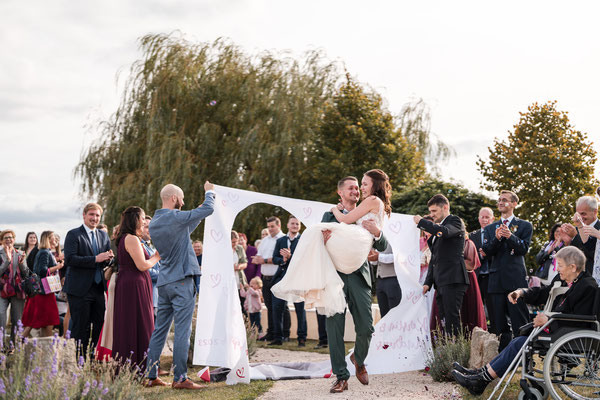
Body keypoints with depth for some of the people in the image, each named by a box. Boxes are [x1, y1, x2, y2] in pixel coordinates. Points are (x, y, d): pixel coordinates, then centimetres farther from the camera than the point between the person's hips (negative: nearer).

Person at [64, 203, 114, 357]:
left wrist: (109, 257, -5)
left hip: (98, 288, 6)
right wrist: (95, 259, -22)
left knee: (98, 325, 9)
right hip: (79, 289, -6)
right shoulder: (73, 234, -4)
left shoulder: (103, 235, 16)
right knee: (80, 328, -2)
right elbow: (69, 259, -16)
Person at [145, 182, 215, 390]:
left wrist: (198, 216, 26)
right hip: (181, 281, -8)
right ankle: (180, 378, -4)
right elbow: (208, 209, -7)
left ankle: (151, 375, 14)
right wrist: (209, 192, 12)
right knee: (182, 331, -5)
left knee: (159, 329, 11)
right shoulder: (176, 217, -13)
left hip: (163, 282, 8)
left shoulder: (154, 223, 12)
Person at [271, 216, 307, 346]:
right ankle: (278, 337, 11)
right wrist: (283, 260, -12)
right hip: (281, 277, 4)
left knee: (300, 309, -2)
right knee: (277, 307, 3)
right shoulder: (280, 241, 14)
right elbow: (274, 258, 9)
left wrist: (290, 256, -21)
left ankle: (302, 338, 5)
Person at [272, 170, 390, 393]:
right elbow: (317, 242, 6)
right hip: (334, 274, 0)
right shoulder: (330, 216, 16)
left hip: (358, 274, 0)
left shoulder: (367, 217, 15)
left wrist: (377, 232, -10)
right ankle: (341, 377, 1)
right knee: (334, 326, -4)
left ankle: (359, 360, 26)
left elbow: (383, 248, 9)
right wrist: (324, 237, -16)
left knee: (366, 328, -3)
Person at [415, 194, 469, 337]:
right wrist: (428, 282, 18)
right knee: (444, 320, 3)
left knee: (452, 319, -13)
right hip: (440, 282, 8)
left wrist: (421, 221, -11)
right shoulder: (436, 227, 25)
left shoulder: (455, 221, 1)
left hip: (453, 280, -8)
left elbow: (444, 231, -23)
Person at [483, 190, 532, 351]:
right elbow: (487, 251, 4)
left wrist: (510, 236, -20)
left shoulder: (525, 226, 8)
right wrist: (496, 238, -15)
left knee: (520, 324, -5)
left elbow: (523, 249, -4)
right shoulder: (490, 228, 17)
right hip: (496, 280, 4)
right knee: (498, 326, 6)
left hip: (516, 279, -3)